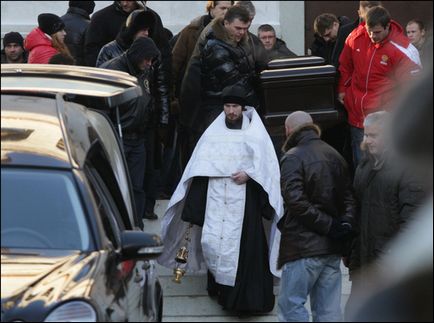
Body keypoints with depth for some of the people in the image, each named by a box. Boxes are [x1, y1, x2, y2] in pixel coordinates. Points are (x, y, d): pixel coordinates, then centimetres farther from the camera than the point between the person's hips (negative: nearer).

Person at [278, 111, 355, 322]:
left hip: (304, 247, -7)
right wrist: (346, 223, 0)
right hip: (333, 248, 7)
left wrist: (328, 225, -15)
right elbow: (349, 197, 15)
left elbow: (296, 201, -20)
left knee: (290, 305, -1)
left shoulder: (292, 158, -9)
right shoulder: (334, 156, 15)